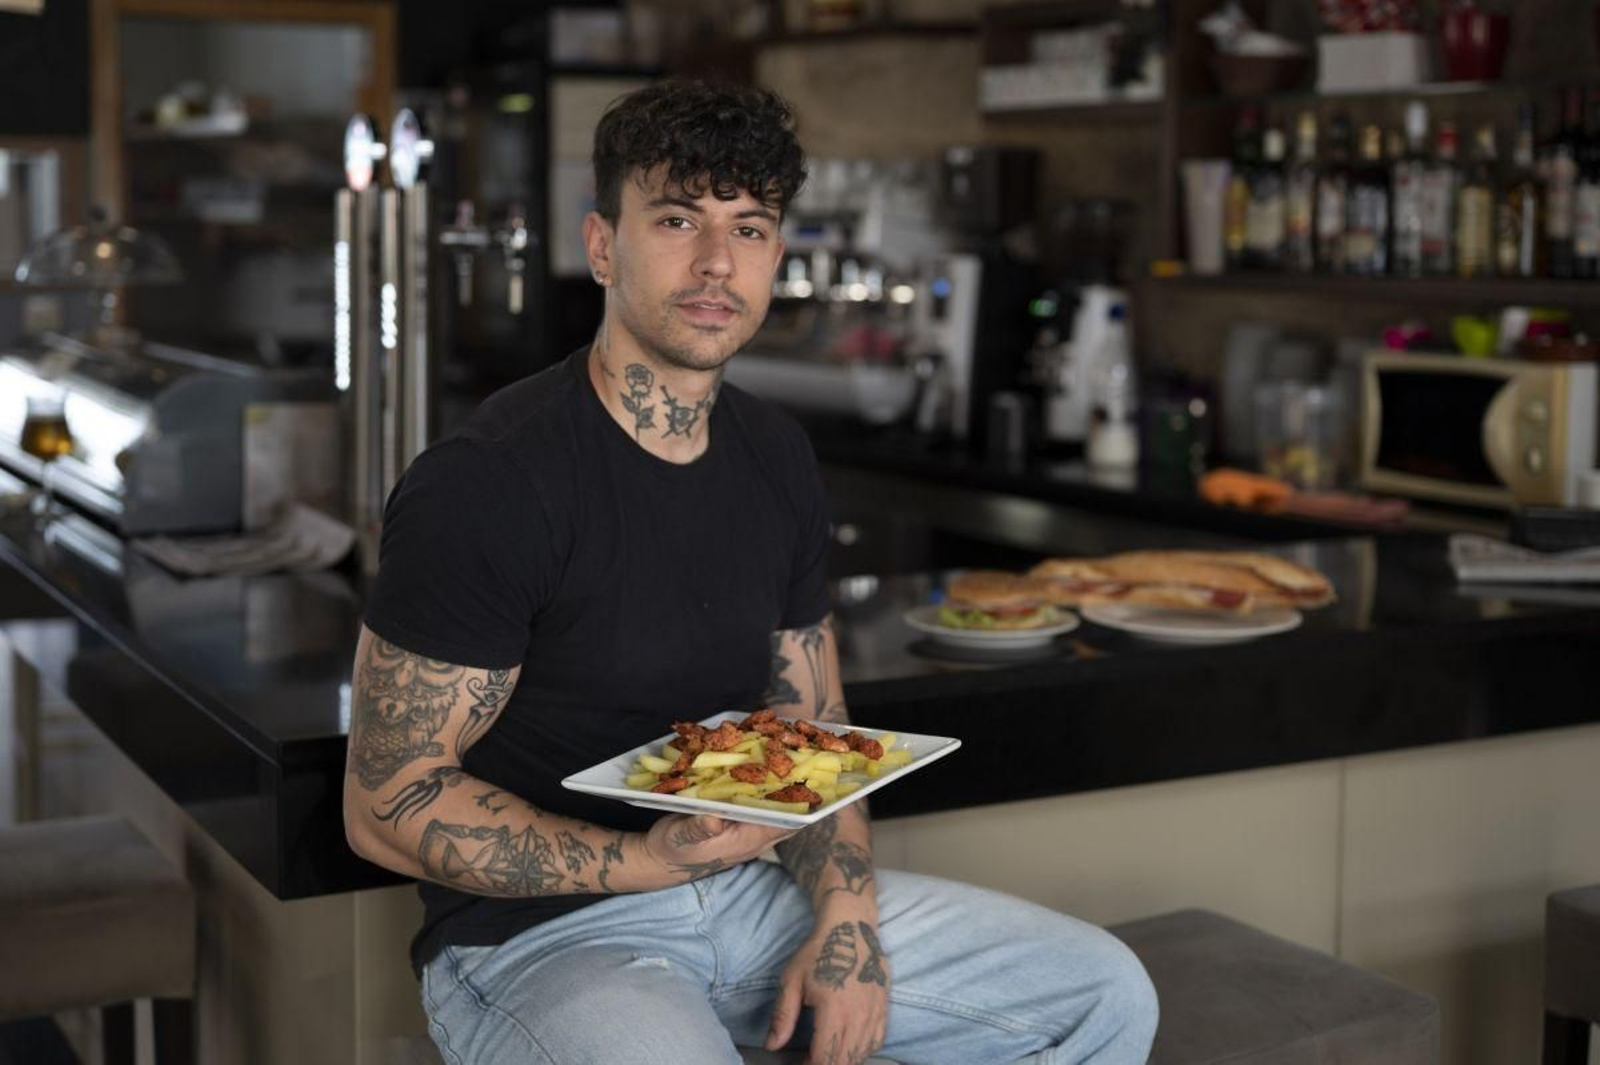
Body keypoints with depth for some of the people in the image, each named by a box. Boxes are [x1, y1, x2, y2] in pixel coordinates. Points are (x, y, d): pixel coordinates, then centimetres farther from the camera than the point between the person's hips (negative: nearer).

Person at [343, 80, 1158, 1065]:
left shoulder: (775, 459, 6)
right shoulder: (486, 483, -18)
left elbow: (812, 729, 11)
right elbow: (387, 806, -16)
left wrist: (847, 915, -7)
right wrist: (651, 860, -24)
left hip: (746, 891, 7)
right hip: (535, 930, -6)